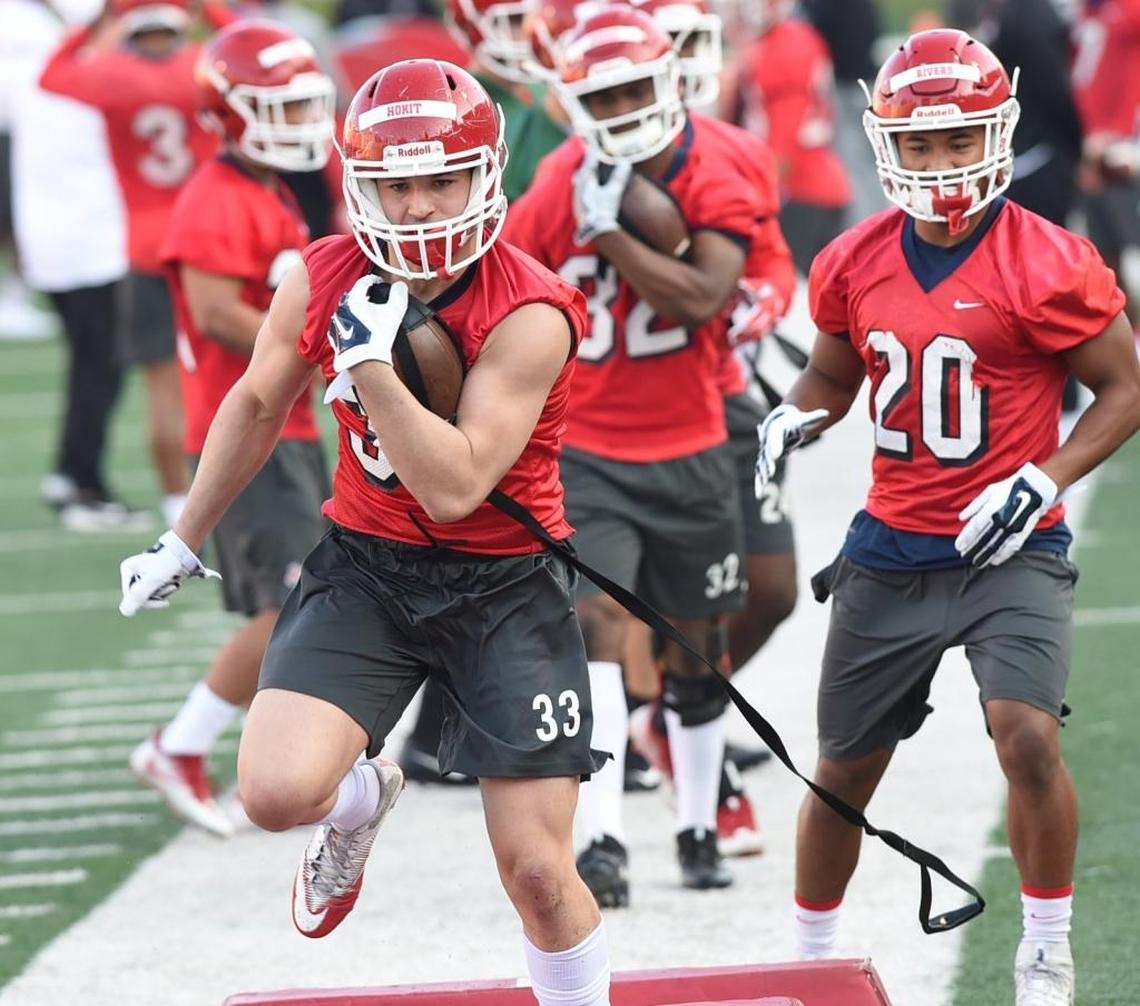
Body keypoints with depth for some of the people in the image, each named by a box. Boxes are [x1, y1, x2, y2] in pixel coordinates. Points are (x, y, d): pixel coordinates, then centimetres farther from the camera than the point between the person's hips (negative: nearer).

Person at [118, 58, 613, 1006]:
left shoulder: (529, 314, -22)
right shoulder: (324, 281, -7)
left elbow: (453, 490, -27)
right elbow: (257, 406, 13)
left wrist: (373, 360, -32)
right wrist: (185, 542, 23)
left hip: (505, 582, -3)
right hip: (367, 567, 3)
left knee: (537, 870, -4)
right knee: (277, 791, -20)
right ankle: (361, 802, 18)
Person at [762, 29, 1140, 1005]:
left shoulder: (1047, 266, -14)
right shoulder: (855, 266, 1)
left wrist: (1043, 479, -17)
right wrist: (795, 418, -5)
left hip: (1010, 553, -4)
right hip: (891, 552, 5)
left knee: (1027, 734, -23)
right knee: (845, 770, 12)